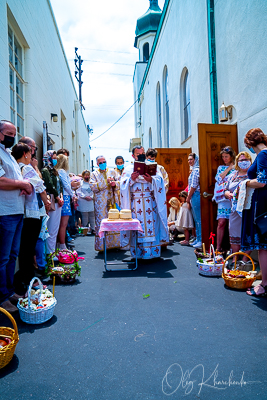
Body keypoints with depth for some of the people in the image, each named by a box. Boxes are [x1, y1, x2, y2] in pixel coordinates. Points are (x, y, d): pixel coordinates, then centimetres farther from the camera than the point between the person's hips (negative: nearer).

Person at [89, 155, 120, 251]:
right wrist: (106, 182, -12)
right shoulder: (94, 174, 9)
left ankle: (115, 243, 11)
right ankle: (102, 245, 3)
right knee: (101, 223, -4)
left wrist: (115, 184, -10)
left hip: (113, 201, 2)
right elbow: (93, 186, -7)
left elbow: (119, 184, 13)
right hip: (101, 203, -2)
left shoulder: (112, 172, 16)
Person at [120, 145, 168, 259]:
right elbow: (123, 184, 1)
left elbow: (160, 180, 0)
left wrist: (151, 180, -19)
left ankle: (152, 252, 7)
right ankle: (137, 253, 8)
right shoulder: (129, 169, 11)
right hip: (135, 202, 0)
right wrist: (131, 179, -16)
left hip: (149, 202, 0)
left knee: (151, 223, -1)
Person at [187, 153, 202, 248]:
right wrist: (189, 197, 18)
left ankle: (201, 240, 0)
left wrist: (188, 198, -10)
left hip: (195, 196, -10)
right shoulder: (194, 170, 18)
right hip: (193, 196, 10)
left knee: (198, 219, -6)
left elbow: (194, 186, -17)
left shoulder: (196, 170, -12)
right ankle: (198, 239, 22)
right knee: (196, 219, 14)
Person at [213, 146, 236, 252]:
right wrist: (228, 168, 3)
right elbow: (219, 179, 2)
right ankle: (218, 247, -2)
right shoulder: (221, 168, 20)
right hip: (223, 198, 2)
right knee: (221, 222, -5)